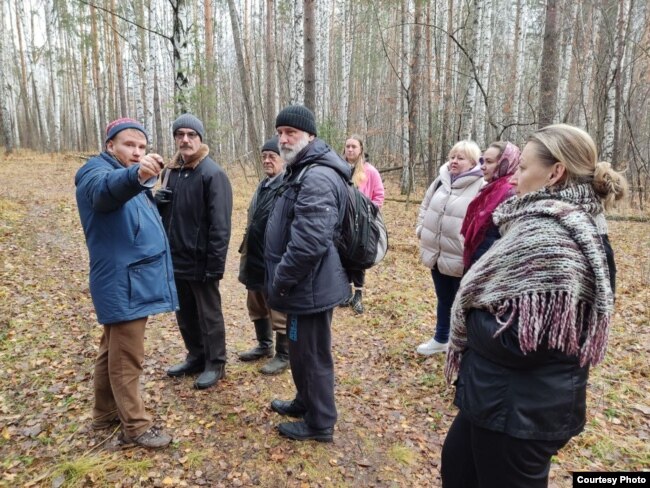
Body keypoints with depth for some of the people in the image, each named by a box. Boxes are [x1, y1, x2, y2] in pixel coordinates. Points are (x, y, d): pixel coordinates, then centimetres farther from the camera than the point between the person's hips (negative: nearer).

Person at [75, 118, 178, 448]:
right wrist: (135, 175, -56)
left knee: (114, 351, 18)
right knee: (126, 357, -2)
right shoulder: (97, 171, -10)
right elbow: (106, 189, -38)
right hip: (123, 284, -9)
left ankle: (106, 413, 32)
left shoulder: (129, 177, 18)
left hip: (132, 281, 9)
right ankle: (135, 426, 9)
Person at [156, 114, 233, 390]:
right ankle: (196, 357, 36)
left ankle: (216, 364, 23)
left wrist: (215, 264, -21)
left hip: (200, 261, -7)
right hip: (175, 259, 8)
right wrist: (157, 201, -2)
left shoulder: (212, 174, -14)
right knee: (184, 313, 19)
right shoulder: (170, 171, 10)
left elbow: (220, 224, -19)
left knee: (209, 315, 7)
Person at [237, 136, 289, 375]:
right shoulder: (263, 185, 14)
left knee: (279, 312, 5)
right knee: (256, 307, 21)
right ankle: (264, 345, 40)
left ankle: (283, 355, 22)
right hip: (255, 259, 10)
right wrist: (246, 251, 19)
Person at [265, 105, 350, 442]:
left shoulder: (317, 177, -23)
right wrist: (281, 280, 18)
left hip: (309, 286, -10)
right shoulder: (302, 171, 14)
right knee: (302, 352, 24)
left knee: (311, 355, 5)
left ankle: (319, 423, 24)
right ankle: (305, 403, 43)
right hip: (306, 284, 11)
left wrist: (279, 281, -19)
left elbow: (308, 243, -32)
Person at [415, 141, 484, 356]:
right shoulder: (441, 180, 6)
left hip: (461, 259, -7)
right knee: (443, 301, 25)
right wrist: (422, 229, 8)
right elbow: (425, 206, 19)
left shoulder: (481, 187, -17)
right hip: (436, 255, 7)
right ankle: (441, 339, 44)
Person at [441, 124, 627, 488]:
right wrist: (481, 311, -4)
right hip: (513, 398, 9)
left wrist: (469, 316, -13)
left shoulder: (550, 238, -25)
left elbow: (519, 339, -29)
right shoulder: (573, 226, 6)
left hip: (519, 408, -9)